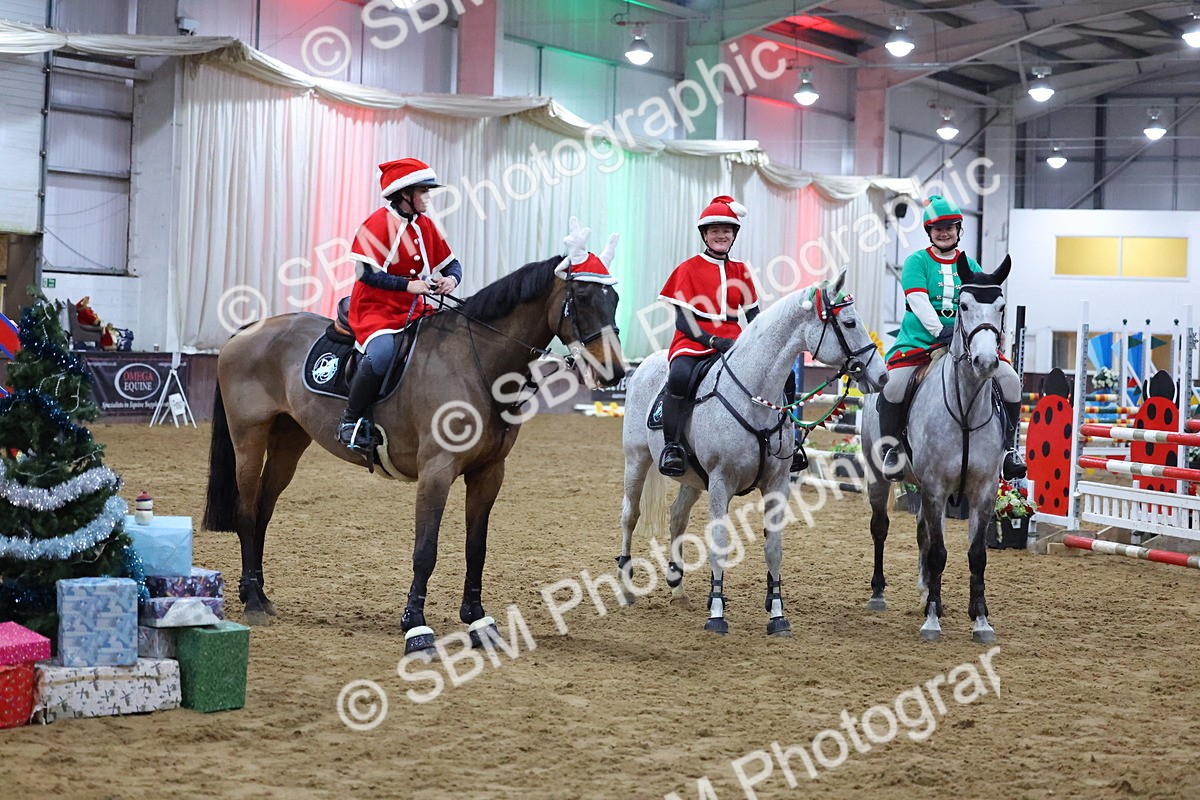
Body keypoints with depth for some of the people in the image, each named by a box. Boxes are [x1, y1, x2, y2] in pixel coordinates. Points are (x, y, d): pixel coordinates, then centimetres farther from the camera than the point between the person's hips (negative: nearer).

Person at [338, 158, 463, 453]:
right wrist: (409, 285, -25)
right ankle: (352, 419, -17)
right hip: (376, 310, -8)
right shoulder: (377, 223, -9)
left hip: (415, 311, 8)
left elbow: (451, 263, 16)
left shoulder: (425, 225, 13)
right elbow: (366, 272, -19)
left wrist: (451, 279, -9)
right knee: (382, 353, -37)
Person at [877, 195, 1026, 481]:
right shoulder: (917, 262, 2)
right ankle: (891, 449, -7)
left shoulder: (970, 266, 15)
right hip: (920, 337, -3)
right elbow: (919, 301, -11)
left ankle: (1009, 447, 2)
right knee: (893, 384, -28)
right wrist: (940, 331, -23)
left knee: (1010, 379, -13)